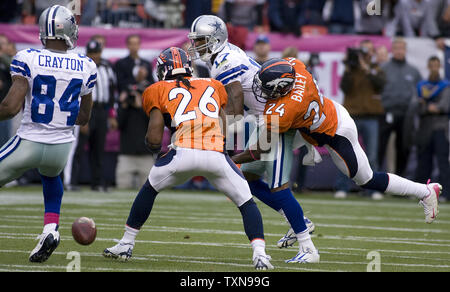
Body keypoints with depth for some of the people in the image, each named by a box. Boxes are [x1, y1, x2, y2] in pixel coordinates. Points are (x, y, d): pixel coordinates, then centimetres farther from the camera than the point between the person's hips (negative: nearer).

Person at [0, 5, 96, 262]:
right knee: (51, 175, 37)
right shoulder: (86, 68, -1)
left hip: (29, 143, -4)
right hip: (62, 145, 4)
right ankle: (51, 227, 17)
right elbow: (84, 117, 9)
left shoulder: (28, 60, -13)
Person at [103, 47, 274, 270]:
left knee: (149, 189, 26)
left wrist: (152, 146, 31)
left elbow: (154, 140, 9)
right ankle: (259, 254, -4)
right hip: (216, 155, 1)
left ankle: (126, 244, 32)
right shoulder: (212, 86, 25)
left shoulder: (158, 91, 17)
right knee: (246, 203, 14)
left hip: (183, 153, -1)